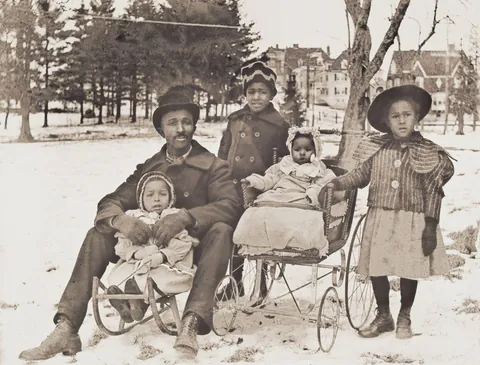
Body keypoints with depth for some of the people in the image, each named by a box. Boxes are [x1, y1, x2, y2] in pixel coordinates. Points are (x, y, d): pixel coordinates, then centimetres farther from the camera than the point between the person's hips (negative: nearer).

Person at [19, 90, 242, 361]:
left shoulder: (213, 166, -2)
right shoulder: (149, 167, 10)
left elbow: (232, 205, -19)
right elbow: (109, 203, 1)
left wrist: (185, 217, -36)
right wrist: (121, 219, -25)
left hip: (194, 250, -4)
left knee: (221, 230, -33)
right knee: (98, 235, -12)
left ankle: (191, 324, -43)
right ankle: (67, 328, -19)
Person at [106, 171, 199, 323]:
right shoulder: (132, 218, 13)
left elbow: (182, 245, -7)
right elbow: (122, 246, 5)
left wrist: (162, 256, -23)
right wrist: (137, 253, -17)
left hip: (168, 264, -2)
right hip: (137, 264, 3)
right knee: (117, 276, -23)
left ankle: (132, 287, -35)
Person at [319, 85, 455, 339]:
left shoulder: (428, 152, -4)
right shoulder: (376, 149, 1)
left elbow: (433, 193, -4)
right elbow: (360, 176, 8)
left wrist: (431, 227, -7)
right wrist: (336, 183, -8)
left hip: (412, 221, -2)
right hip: (379, 219, 2)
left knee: (409, 271, 8)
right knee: (376, 270, 6)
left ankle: (404, 318, 31)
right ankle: (383, 316, 29)